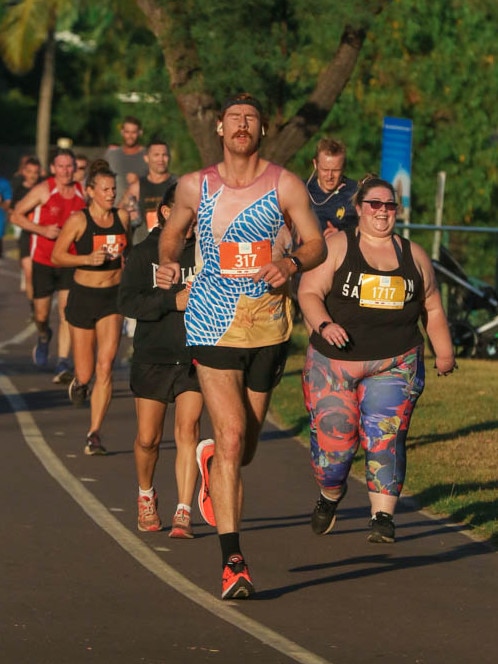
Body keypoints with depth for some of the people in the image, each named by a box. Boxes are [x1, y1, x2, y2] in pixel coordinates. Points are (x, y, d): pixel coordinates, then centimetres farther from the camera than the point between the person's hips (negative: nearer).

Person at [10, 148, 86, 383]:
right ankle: (43, 338, 44)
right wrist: (42, 229, -17)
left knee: (67, 311, -13)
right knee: (41, 314, 8)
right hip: (43, 260, -1)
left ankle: (63, 365, -14)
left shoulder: (82, 193, 1)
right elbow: (16, 215, -5)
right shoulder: (43, 190, -9)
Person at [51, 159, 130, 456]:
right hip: (84, 296, -2)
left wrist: (126, 261, 7)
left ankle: (95, 433, -10)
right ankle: (79, 381, 43)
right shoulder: (79, 221, -9)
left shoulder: (123, 217, 4)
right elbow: (57, 256, -10)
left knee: (105, 367, -13)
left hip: (113, 297, 2)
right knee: (86, 373, 3)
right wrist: (88, 259, -23)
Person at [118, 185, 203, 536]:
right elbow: (128, 301, -10)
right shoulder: (144, 253, 0)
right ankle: (146, 495, 35)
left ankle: (183, 513, -11)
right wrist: (174, 300, -22)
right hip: (153, 357, 0)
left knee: (188, 429, -13)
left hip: (194, 357, 0)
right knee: (148, 438, 6)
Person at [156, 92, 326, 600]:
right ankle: (232, 561, -15)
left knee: (245, 447, 13)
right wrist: (167, 264, 8)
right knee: (231, 435, -16)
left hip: (268, 323, 2)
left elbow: (316, 243, 4)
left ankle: (211, 462, 53)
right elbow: (173, 231, 23)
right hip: (213, 323, -2)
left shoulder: (285, 185, 1)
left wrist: (291, 263, -14)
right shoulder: (195, 187, 4)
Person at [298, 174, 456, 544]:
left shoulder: (414, 256, 14)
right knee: (334, 438, -1)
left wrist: (444, 353, 17)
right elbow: (309, 293, -5)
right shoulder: (335, 247, 3)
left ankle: (383, 517, -10)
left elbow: (432, 308, 23)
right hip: (335, 361, -1)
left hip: (395, 364, 1)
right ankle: (330, 496, 29)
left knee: (385, 437, -12)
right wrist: (324, 325, -23)